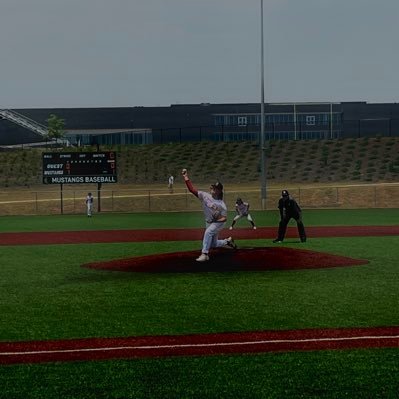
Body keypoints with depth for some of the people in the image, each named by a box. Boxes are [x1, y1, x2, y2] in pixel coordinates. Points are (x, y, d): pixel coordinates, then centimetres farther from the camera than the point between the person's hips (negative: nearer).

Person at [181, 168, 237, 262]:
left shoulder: (221, 205, -20)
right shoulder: (205, 196, -12)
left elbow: (224, 218, -14)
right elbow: (192, 189, -16)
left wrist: (216, 220, -29)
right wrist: (186, 177, -24)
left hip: (219, 222, -5)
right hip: (209, 223, 6)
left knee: (208, 232, -34)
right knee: (213, 244, 12)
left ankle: (204, 254, -34)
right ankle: (228, 241, 41)